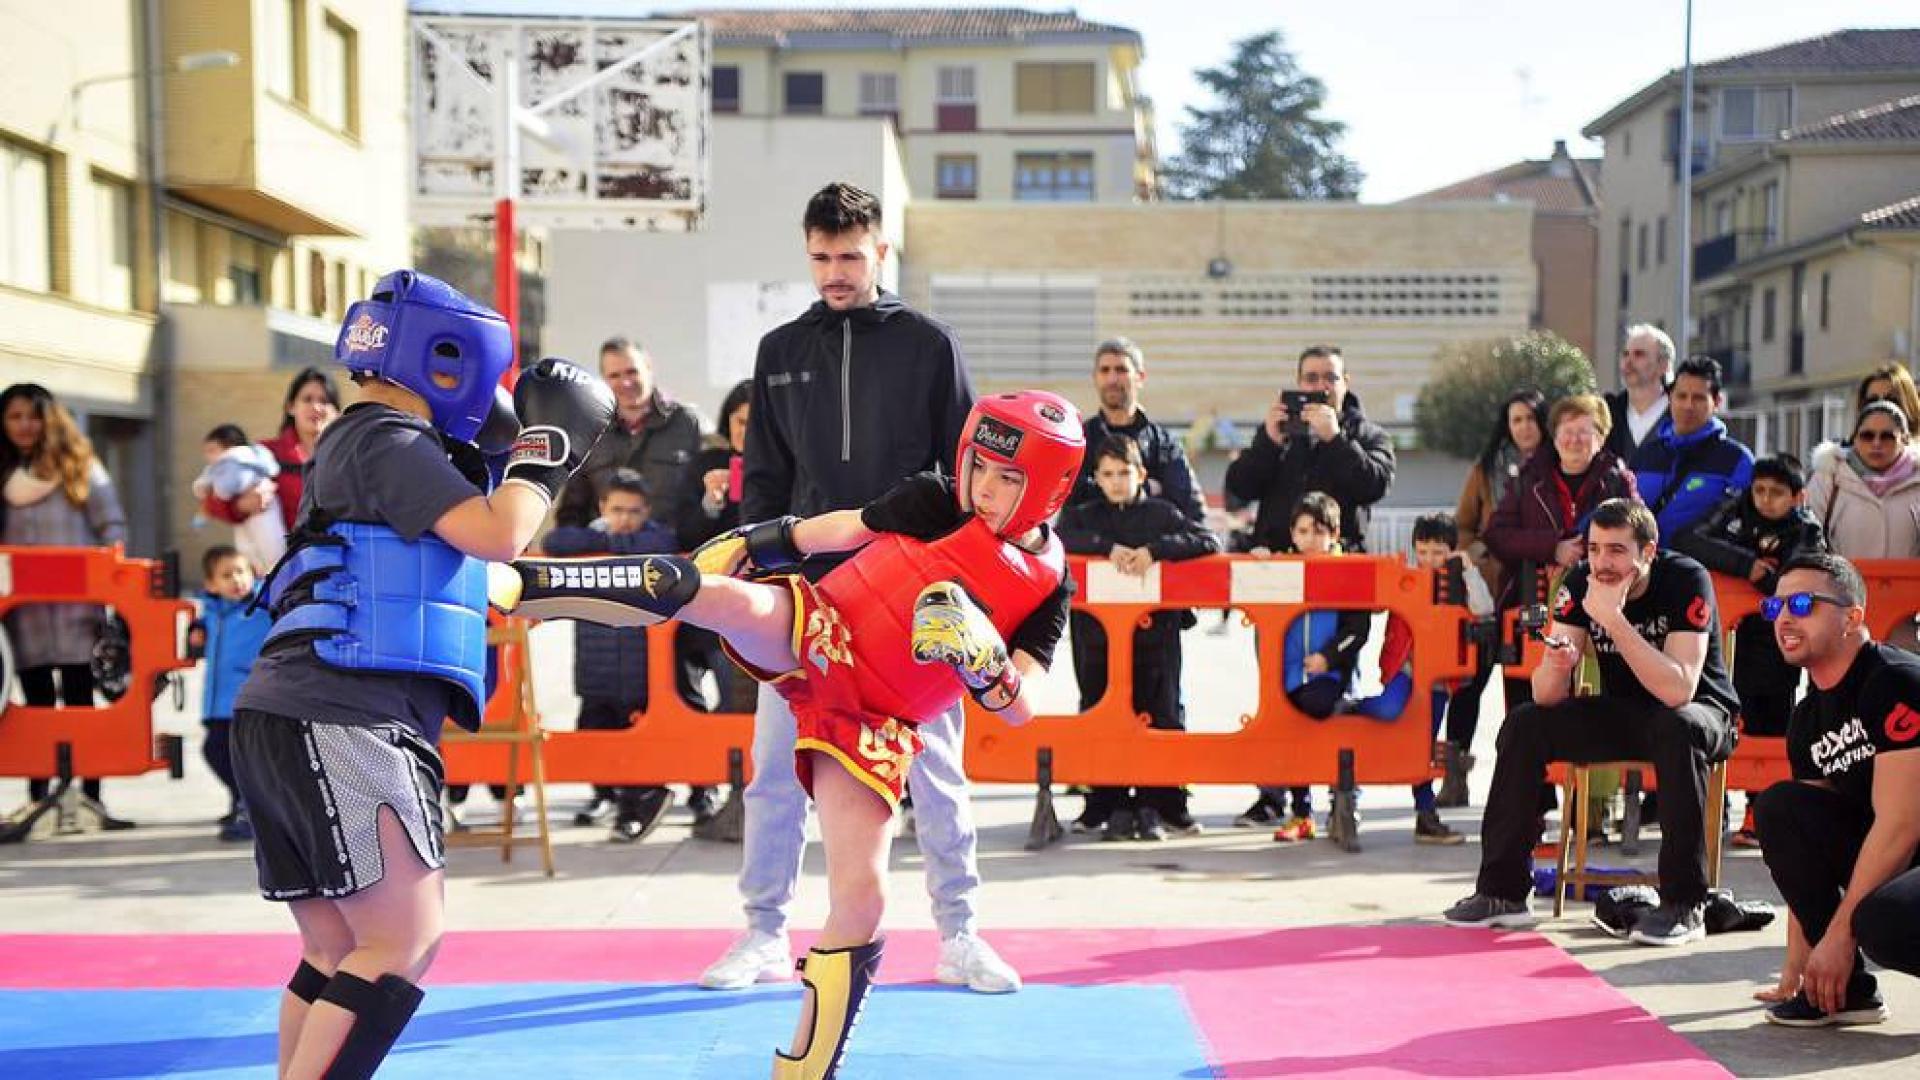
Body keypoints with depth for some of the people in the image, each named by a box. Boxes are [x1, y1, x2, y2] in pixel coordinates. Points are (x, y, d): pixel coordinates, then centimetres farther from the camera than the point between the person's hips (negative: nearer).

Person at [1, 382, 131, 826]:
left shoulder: (79, 465, 4)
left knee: (80, 701, 0)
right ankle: (38, 801, 10)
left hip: (76, 608, -2)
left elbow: (112, 527, 3)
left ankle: (90, 797, 2)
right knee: (36, 706, 7)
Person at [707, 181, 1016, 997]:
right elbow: (763, 478, 12)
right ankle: (764, 935, 15)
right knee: (776, 767, 3)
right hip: (805, 592, 2)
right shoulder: (782, 351, 10)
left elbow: (966, 469, 4)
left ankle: (958, 934, 14)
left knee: (934, 764, 3)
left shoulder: (928, 346, 3)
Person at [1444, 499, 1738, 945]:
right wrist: (1555, 667, -38)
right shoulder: (1581, 583, -10)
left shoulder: (1686, 581, -23)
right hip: (1621, 713, 5)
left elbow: (1678, 691, -34)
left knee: (1677, 728, -38)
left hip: (1699, 712, -5)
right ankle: (1502, 892, -9)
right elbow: (1546, 696, -14)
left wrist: (1614, 619, -37)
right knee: (1523, 726, -15)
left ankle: (1685, 904, -28)